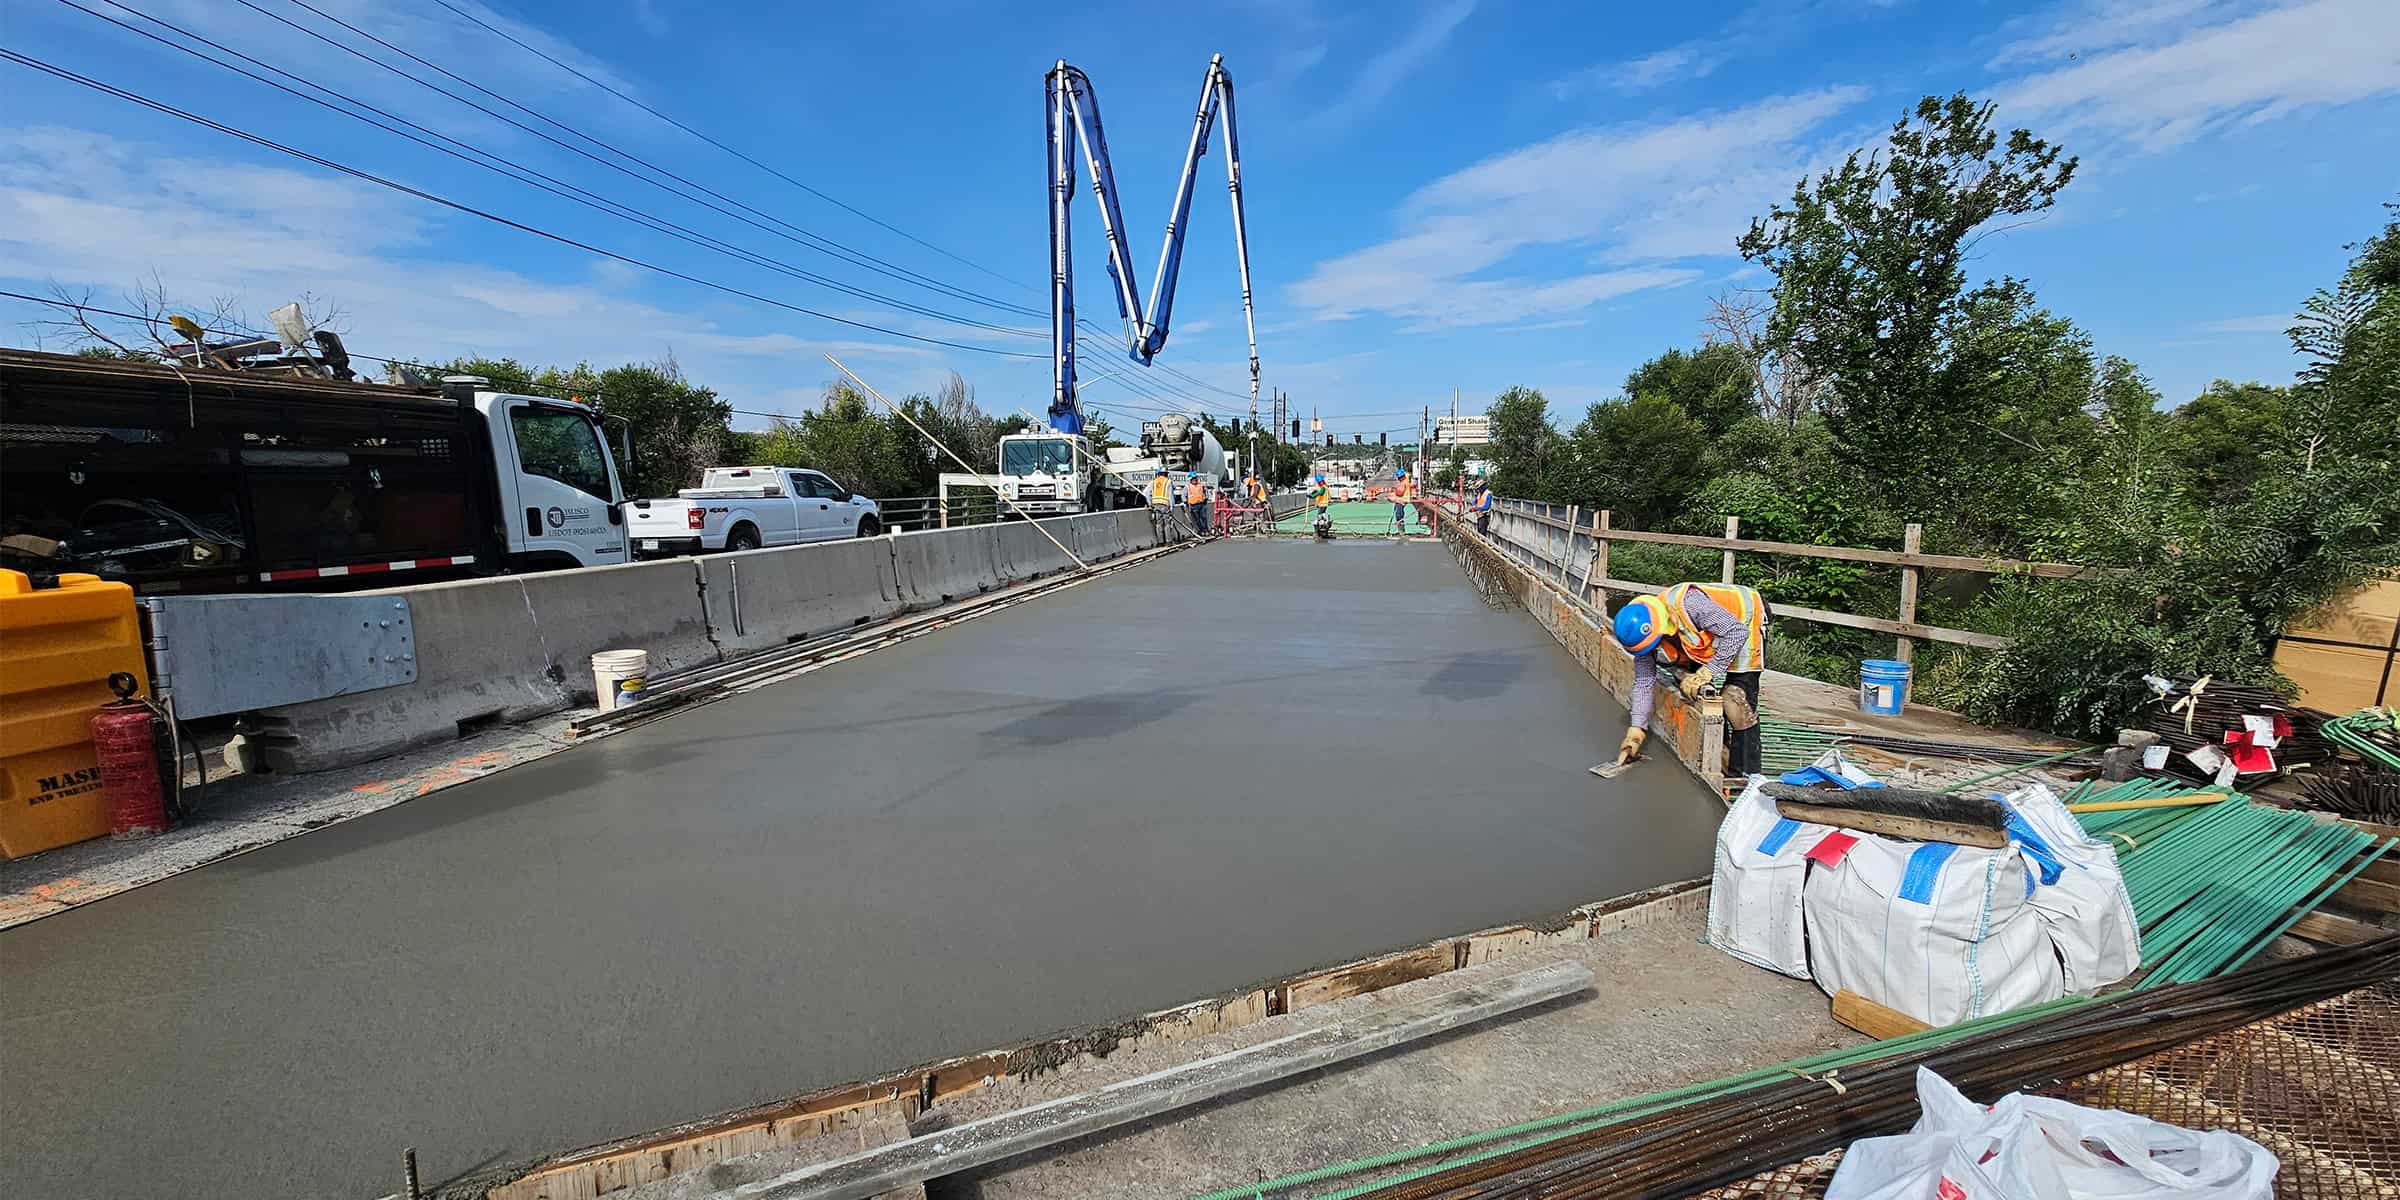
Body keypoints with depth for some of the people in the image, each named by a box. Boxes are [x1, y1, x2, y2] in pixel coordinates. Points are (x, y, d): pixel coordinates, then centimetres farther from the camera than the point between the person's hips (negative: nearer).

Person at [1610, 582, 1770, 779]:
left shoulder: (1687, 604, -40)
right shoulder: (1644, 633, -17)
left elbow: (1737, 632, -34)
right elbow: (1644, 682, -10)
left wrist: (1708, 672, -36)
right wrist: (1636, 730, -13)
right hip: (1712, 639, 7)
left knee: (1737, 701, -16)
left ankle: (1747, 774, -6)